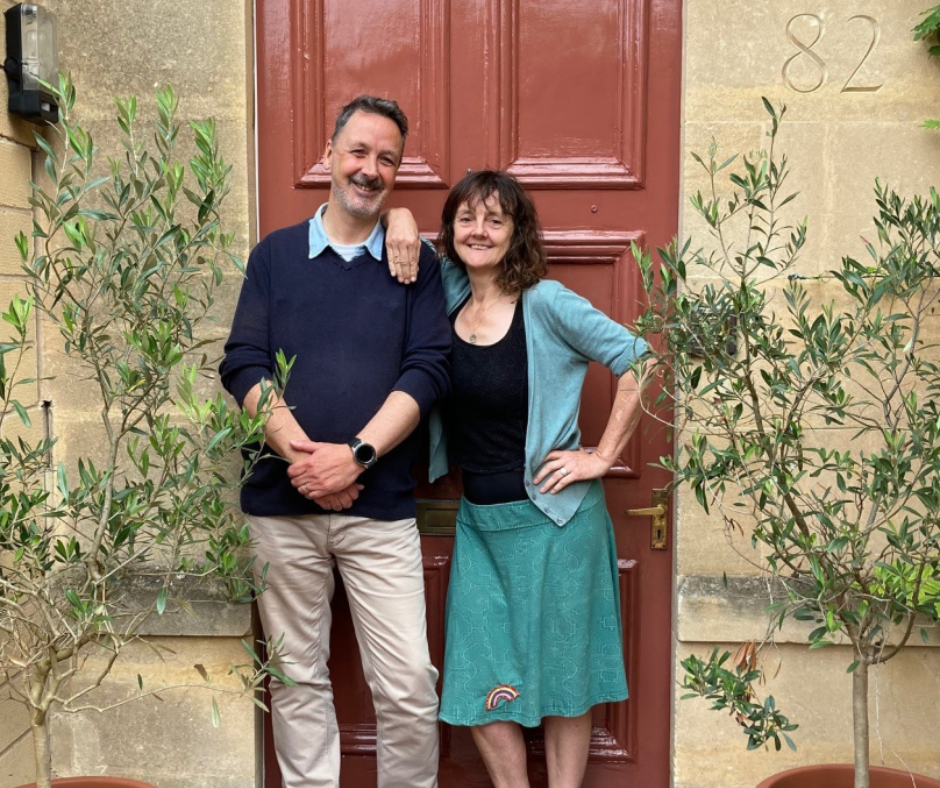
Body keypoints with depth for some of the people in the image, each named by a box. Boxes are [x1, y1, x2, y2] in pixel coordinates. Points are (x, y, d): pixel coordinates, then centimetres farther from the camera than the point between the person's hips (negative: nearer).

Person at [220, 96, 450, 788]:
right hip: (282, 501, 1)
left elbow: (428, 371, -3)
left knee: (408, 684, -1)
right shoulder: (275, 255, 9)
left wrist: (354, 455, -15)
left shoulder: (416, 264, 7)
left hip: (380, 502, -1)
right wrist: (301, 454, -13)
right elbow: (244, 366, 1)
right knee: (296, 677, 11)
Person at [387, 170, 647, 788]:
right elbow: (399, 216, 14)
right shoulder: (450, 291, 2)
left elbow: (637, 362, -12)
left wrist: (602, 457, -11)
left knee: (562, 674, 9)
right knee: (476, 680, 8)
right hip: (478, 520, 5)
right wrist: (401, 225, -8)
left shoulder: (545, 302, -12)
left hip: (552, 520, -5)